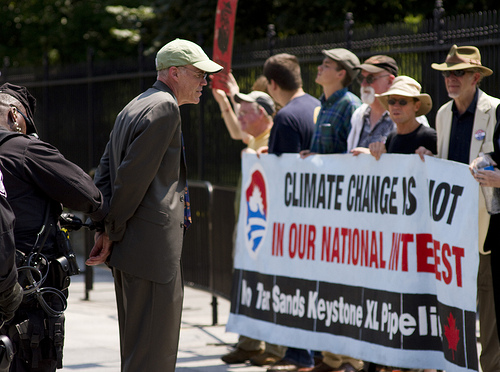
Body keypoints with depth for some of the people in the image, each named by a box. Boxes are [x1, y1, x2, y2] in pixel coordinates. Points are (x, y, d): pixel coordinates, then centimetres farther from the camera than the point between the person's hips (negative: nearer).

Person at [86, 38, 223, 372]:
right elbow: (132, 176, -17)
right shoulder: (165, 107, -12)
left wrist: (106, 230, 9)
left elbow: (106, 171, 19)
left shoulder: (134, 108, 20)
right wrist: (112, 233, -9)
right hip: (153, 244, -10)